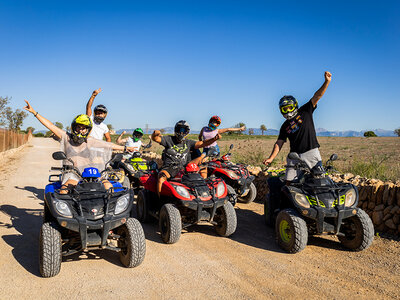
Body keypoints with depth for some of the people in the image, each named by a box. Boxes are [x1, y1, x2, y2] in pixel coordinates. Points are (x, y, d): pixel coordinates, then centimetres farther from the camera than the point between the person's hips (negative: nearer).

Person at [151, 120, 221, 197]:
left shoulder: (188, 143, 15)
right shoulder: (169, 139, 6)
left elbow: (202, 143, 5)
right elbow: (155, 138, -6)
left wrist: (214, 139, -12)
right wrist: (155, 134, -32)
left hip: (183, 167, 3)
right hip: (169, 167, -3)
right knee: (161, 179, -34)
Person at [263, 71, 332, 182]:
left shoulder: (305, 112, 8)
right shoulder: (285, 126, 16)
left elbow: (317, 96, -2)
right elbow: (279, 143, 12)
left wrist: (327, 81, -15)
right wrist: (271, 158, 0)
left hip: (311, 153, -2)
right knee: (289, 182, -4)